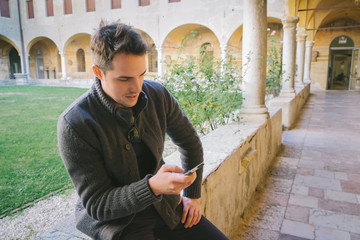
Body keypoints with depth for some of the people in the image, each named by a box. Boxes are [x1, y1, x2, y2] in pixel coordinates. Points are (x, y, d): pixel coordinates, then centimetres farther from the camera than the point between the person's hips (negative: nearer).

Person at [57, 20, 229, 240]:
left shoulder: (158, 95, -9)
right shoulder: (74, 124, -22)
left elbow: (190, 142, 6)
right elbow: (96, 205, -18)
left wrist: (193, 195, 5)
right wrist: (152, 187, -34)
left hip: (164, 204, 4)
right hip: (114, 217, -3)